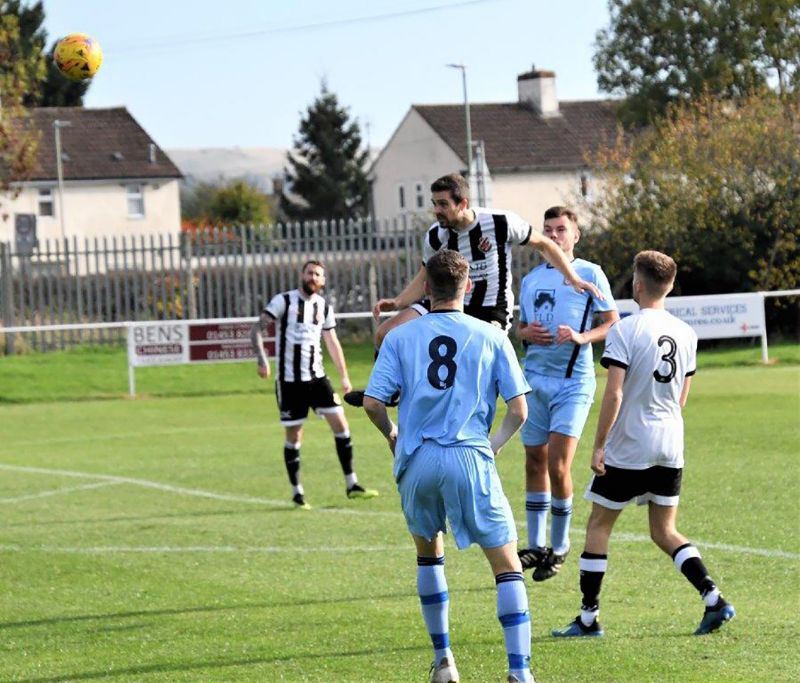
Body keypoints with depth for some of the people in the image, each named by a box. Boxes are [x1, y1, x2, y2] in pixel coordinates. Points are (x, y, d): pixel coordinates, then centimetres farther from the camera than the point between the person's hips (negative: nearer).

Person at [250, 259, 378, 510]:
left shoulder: (324, 307, 9)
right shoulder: (284, 301, -6)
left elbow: (332, 342, 19)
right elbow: (257, 329, -9)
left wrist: (344, 376, 16)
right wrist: (262, 359, -22)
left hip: (316, 376, 4)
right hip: (290, 380, -4)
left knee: (340, 424, -3)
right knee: (294, 435, 0)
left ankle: (351, 484, 5)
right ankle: (297, 492, 11)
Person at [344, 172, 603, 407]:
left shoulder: (500, 222, -16)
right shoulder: (435, 236, -6)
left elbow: (544, 244, -1)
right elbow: (424, 279, 8)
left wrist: (573, 279, -4)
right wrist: (397, 303, -9)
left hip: (491, 312, -4)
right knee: (386, 334, -6)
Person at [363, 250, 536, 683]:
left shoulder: (400, 337, 4)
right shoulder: (491, 337, 2)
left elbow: (372, 402, -2)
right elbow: (518, 409, 1)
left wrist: (392, 434, 18)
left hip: (416, 459, 2)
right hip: (471, 459, -2)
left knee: (428, 551, 25)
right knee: (507, 565, 2)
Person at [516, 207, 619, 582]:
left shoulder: (590, 274, 0)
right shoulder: (531, 279, 16)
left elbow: (613, 323, -1)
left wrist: (582, 337, -18)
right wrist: (526, 333, 0)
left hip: (573, 382, -5)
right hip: (534, 378, 5)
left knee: (558, 466, -12)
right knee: (535, 463, 8)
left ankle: (559, 548, 1)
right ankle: (536, 546, 16)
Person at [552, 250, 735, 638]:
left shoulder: (624, 331, -13)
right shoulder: (686, 334, 7)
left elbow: (614, 394, -17)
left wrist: (599, 445, -12)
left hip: (628, 447, -6)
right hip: (670, 447, 6)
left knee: (598, 526, 7)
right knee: (664, 533, 12)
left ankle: (588, 618, 8)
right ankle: (714, 600, -4)